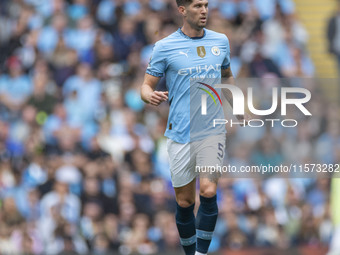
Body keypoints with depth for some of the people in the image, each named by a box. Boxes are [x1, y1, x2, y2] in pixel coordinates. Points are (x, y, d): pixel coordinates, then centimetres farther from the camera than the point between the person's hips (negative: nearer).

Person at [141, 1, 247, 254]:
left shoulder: (221, 41, 8)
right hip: (180, 135, -1)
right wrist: (150, 96, -23)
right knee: (185, 201, 3)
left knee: (208, 192, -17)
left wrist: (240, 113, 21)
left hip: (212, 131, 1)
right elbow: (147, 85, 1)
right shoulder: (164, 47, -1)